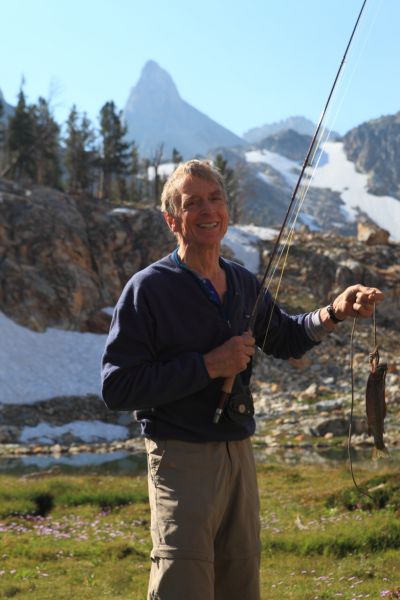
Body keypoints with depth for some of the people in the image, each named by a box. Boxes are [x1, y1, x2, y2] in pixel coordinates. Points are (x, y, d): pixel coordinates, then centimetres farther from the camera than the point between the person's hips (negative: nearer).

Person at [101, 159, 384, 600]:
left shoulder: (244, 283, 8)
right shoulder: (148, 289, -11)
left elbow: (284, 339, 25)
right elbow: (116, 389, -17)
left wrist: (334, 312, 7)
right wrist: (207, 365, -21)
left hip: (239, 456, 7)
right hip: (182, 460, -7)